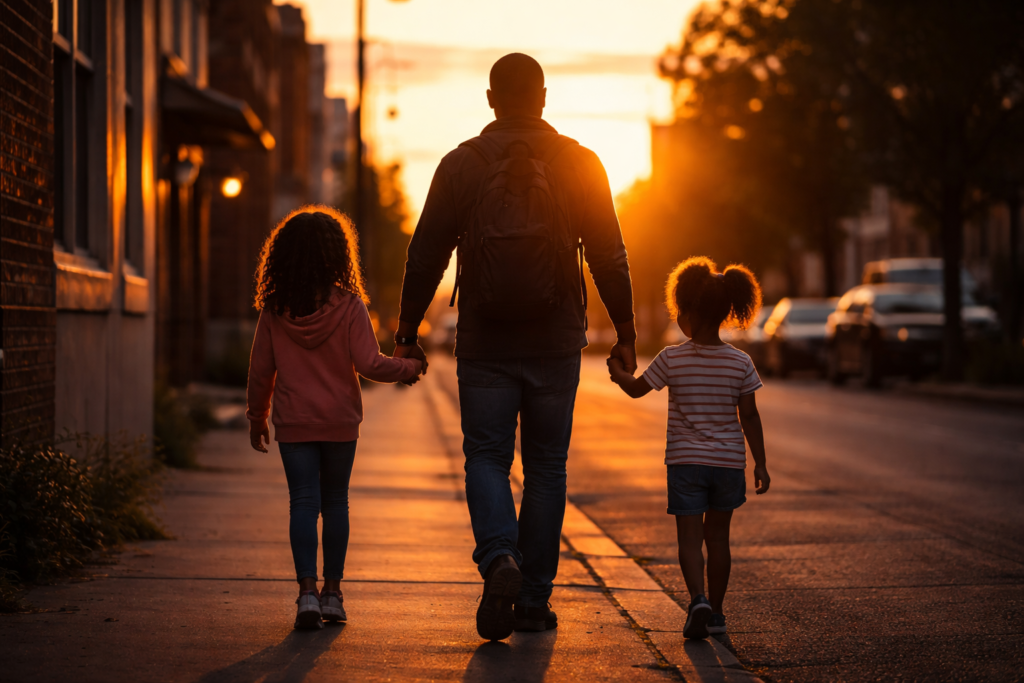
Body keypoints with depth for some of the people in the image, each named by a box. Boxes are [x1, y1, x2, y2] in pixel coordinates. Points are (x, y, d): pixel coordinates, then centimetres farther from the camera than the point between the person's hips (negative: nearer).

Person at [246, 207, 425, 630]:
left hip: (293, 421, 0)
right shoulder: (349, 305, -9)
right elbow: (368, 364, -12)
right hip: (340, 420, 0)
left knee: (303, 503, 0)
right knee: (335, 503, 12)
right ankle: (332, 592, 15)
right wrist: (409, 368, 5)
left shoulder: (275, 310, -3)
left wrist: (256, 418, 16)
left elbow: (261, 369, 3)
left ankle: (307, 591, -13)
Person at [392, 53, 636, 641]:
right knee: (546, 466, 10)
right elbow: (610, 257, 0)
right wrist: (625, 334, 8)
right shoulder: (580, 164, 0)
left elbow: (425, 256, -1)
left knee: (486, 458, 7)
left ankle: (500, 559, -19)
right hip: (556, 344, 1)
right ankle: (534, 598, 12)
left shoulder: (461, 165, -2)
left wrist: (408, 331, 7)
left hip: (484, 344, -1)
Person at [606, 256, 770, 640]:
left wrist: (618, 372, 27)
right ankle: (715, 612, 19)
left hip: (686, 461, -2)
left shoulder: (672, 359, -9)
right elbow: (749, 417, -1)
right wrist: (760, 463, 6)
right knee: (718, 536, 14)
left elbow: (636, 389, 7)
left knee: (689, 537, -1)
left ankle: (698, 599, -23)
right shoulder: (740, 363, -4)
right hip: (728, 462, 2)